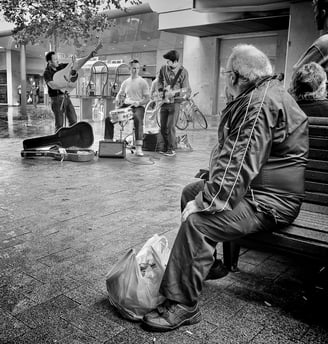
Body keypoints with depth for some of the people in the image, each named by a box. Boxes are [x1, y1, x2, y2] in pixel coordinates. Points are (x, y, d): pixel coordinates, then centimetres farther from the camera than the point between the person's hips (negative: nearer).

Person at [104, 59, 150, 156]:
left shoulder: (142, 82, 3)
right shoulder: (125, 82, 17)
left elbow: (147, 98, -3)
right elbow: (120, 94, 25)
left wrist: (138, 102, -22)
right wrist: (117, 100, 1)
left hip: (138, 107, -5)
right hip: (126, 106, 5)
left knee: (138, 119, -38)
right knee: (109, 118, -14)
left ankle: (138, 147, -38)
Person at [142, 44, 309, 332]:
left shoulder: (259, 103, -20)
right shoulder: (268, 93, 16)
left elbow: (239, 165, -29)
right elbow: (235, 155, 19)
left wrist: (205, 202, -24)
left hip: (269, 202, -11)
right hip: (258, 186, 11)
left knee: (197, 221, -26)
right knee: (191, 192, 14)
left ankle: (182, 305, -15)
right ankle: (203, 263, 27)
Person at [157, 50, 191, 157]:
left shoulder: (183, 72, -9)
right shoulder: (163, 69, 3)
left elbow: (186, 91, -10)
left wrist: (174, 93, -23)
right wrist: (162, 90, 1)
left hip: (175, 101, -5)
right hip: (164, 101, 5)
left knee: (170, 126, -11)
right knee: (163, 127, 7)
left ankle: (171, 149, 1)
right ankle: (166, 147, 22)